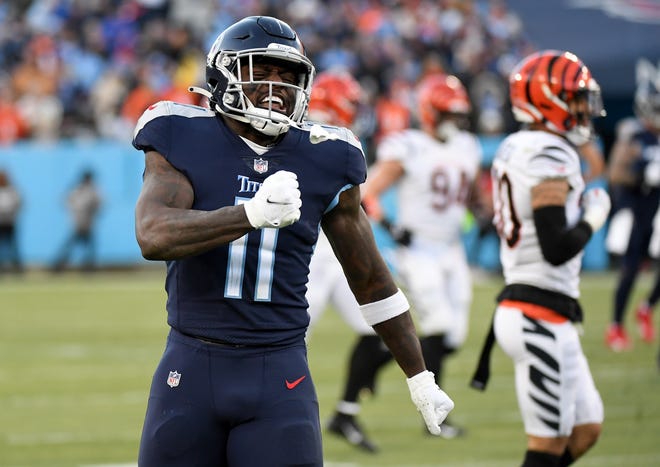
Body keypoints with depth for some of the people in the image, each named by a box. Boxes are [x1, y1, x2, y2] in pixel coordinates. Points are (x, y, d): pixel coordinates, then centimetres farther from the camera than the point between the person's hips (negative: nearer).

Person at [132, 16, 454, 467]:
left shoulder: (323, 162, 4)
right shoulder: (184, 143, -3)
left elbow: (371, 279, 15)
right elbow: (154, 237, -21)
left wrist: (420, 377, 18)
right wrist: (252, 214, -36)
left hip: (279, 379, 1)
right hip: (192, 369, -1)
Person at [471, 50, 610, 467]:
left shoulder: (514, 150, 13)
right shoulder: (550, 157, -16)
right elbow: (556, 249, -21)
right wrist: (594, 215, -7)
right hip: (542, 320, -10)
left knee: (585, 430, 14)